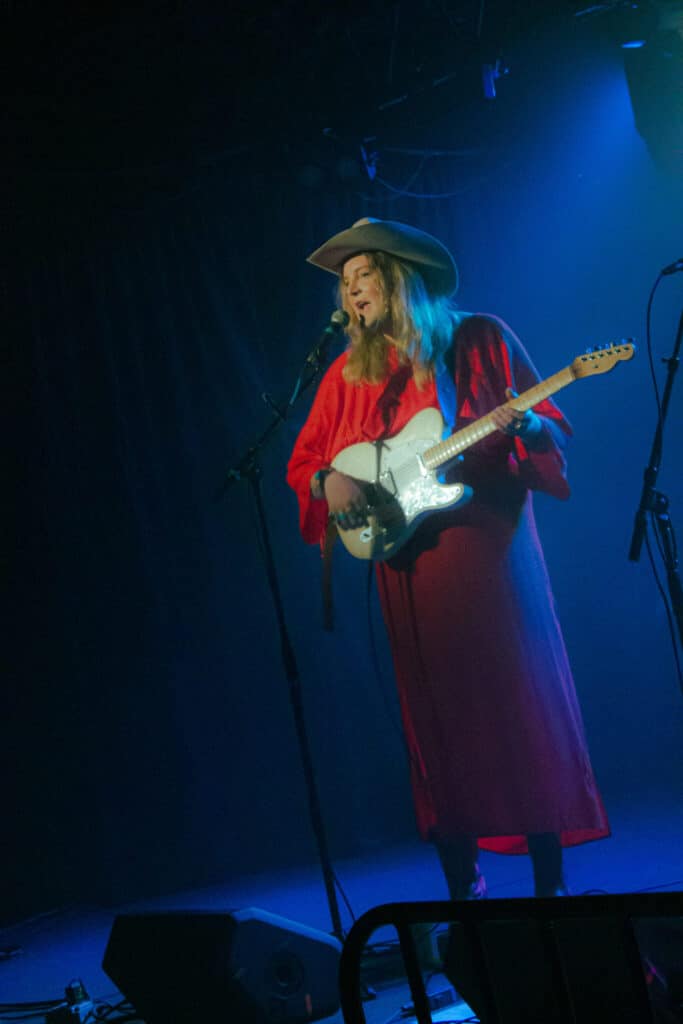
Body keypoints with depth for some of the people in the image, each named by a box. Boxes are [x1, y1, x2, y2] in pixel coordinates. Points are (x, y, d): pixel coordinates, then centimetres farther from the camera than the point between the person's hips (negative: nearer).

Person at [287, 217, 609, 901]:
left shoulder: (482, 340, 2)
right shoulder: (350, 372, 9)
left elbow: (552, 426, 4)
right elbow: (303, 460, 11)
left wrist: (527, 425, -18)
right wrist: (327, 481, -10)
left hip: (493, 549, -2)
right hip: (411, 565, 3)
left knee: (523, 704, -1)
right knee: (437, 723, 6)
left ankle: (550, 882, 10)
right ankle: (462, 885, 19)